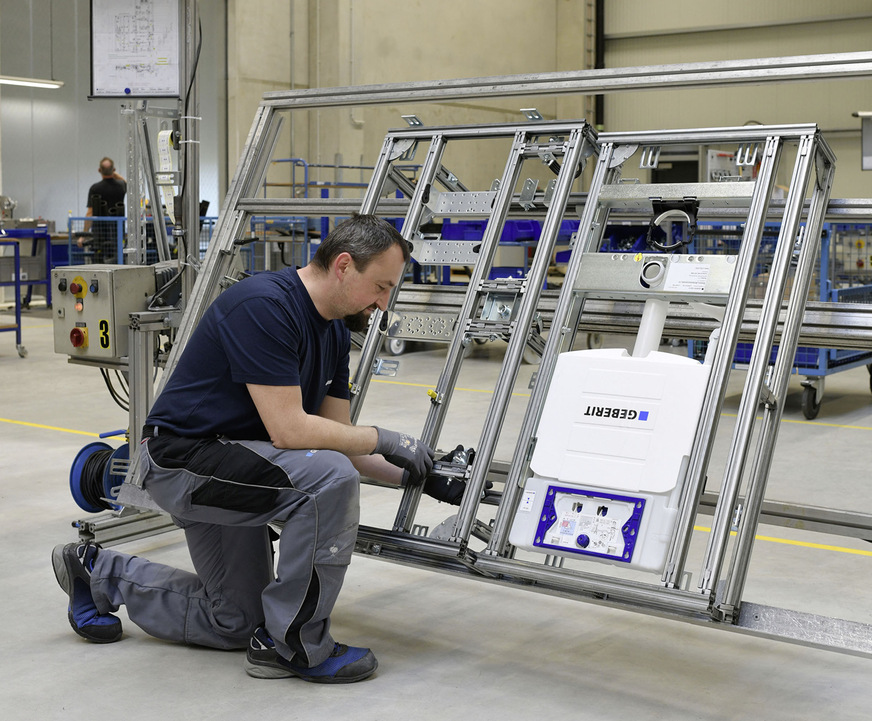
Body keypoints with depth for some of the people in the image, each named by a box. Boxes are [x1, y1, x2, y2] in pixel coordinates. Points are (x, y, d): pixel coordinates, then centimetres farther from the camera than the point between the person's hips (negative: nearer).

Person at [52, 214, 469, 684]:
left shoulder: (334, 331, 3)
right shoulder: (264, 305, -26)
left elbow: (338, 438, 7)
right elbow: (288, 430, -30)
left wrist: (417, 477, -3)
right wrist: (382, 440, -20)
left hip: (227, 466, 10)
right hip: (182, 457, -10)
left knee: (233, 625, 20)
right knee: (328, 478, -30)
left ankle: (100, 574, 33)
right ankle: (294, 644, -14)